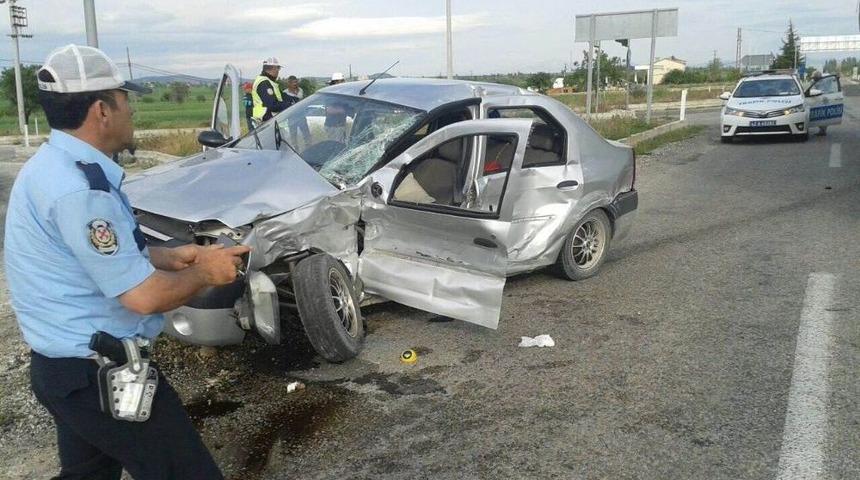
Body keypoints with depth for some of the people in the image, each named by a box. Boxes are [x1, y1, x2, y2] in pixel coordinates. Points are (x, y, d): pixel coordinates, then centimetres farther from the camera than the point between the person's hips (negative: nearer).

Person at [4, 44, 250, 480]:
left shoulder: (53, 165, 7)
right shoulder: (79, 187, -26)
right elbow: (144, 296, -25)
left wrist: (172, 256, 9)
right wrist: (205, 272, -7)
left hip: (65, 365, 11)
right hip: (100, 375, -11)